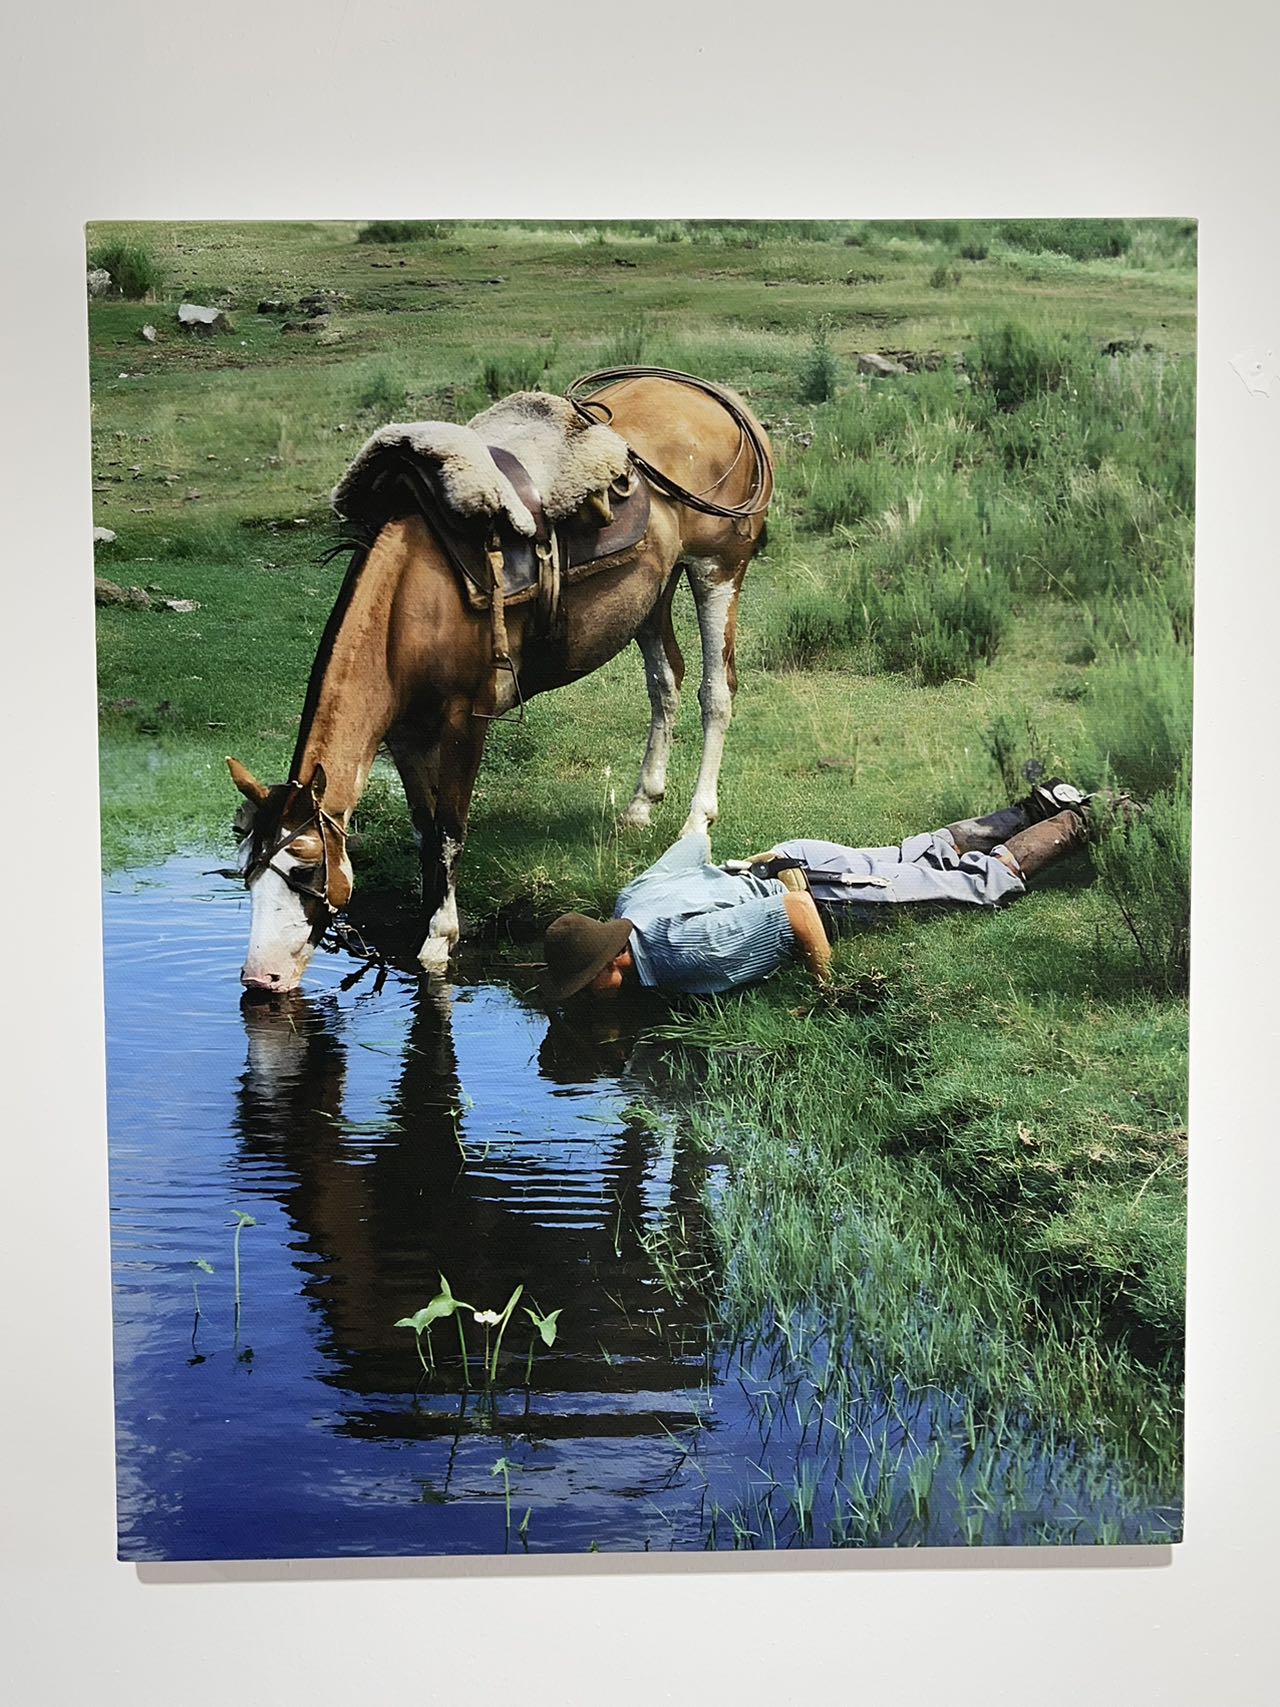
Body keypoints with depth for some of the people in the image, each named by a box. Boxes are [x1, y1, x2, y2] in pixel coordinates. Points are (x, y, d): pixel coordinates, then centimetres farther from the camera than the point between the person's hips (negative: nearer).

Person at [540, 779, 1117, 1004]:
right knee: (921, 854, 27)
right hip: (791, 862, 7)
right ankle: (1041, 806, 42)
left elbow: (795, 909, -37)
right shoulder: (630, 901, -11)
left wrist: (825, 985, -26)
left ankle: (1083, 819, 30)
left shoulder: (687, 953, -37)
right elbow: (695, 842, 6)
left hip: (829, 891, -7)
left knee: (986, 878, 13)